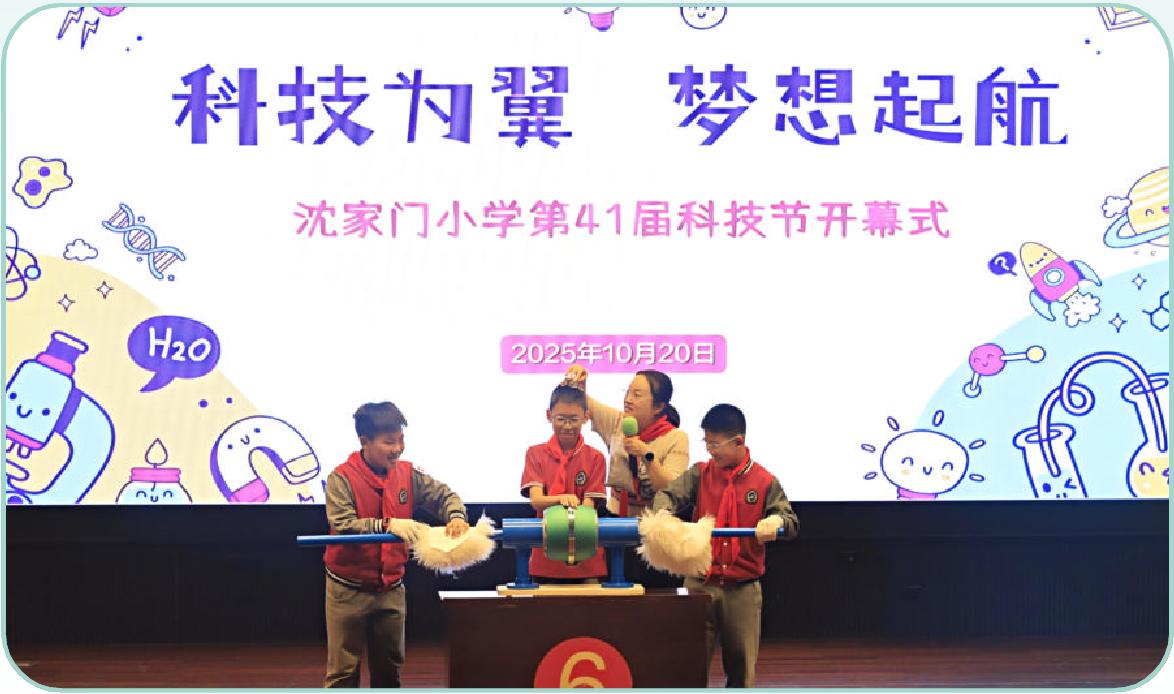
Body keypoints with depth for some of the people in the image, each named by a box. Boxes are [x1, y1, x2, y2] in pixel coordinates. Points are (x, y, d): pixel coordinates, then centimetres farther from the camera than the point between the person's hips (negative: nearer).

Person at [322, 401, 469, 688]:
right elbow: (343, 525, -24)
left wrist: (455, 515, -18)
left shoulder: (407, 474, -1)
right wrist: (386, 524, -36)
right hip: (348, 590, -4)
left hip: (391, 588, 5)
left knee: (389, 670, 16)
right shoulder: (341, 478, -14)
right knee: (343, 672, 4)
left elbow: (443, 495, 4)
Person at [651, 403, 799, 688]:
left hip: (743, 588, -1)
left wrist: (776, 521, -26)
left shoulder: (765, 482, -1)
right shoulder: (700, 474, 3)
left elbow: (791, 523, -2)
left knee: (741, 664, 10)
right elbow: (667, 495, -9)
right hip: (699, 584, 1)